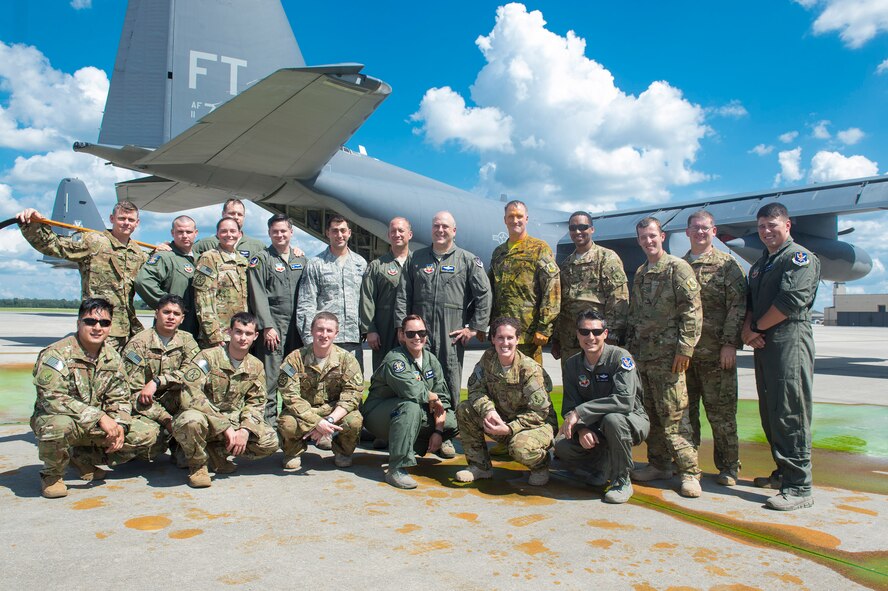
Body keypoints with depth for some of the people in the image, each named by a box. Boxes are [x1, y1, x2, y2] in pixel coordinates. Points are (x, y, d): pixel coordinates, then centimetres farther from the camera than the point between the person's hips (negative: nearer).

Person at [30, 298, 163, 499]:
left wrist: (119, 426, -13)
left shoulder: (112, 356, 3)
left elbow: (120, 399, 8)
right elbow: (52, 399, -27)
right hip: (58, 419, -5)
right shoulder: (56, 354, -16)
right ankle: (52, 474, -8)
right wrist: (99, 416, -31)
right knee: (57, 425, -41)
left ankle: (84, 458, 8)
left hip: (98, 427, 5)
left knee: (149, 433, -8)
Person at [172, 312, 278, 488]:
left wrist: (245, 430, -18)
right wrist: (225, 427, -27)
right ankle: (198, 465, -8)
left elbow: (256, 403, 4)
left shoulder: (256, 367, 4)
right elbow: (190, 397, -24)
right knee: (191, 421, -39)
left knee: (270, 442, -14)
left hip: (233, 422, 5)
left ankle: (216, 452, 5)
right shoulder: (208, 357, -13)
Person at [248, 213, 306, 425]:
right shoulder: (261, 260, 2)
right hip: (273, 326, -4)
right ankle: (268, 420, 1)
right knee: (270, 377, -6)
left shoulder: (300, 260, 17)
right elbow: (258, 296, -5)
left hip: (297, 327, 5)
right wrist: (267, 326, -13)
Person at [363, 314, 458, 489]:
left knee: (453, 421, -3)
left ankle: (410, 450, 7)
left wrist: (438, 431, -10)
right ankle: (396, 469, -34)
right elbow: (412, 391, -36)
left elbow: (442, 399, 1)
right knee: (411, 406, -37)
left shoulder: (431, 360, 3)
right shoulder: (395, 359, -20)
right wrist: (432, 397, -16)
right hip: (379, 415, -7)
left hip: (418, 417, 7)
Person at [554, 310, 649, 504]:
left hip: (632, 421, -4)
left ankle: (622, 481, -14)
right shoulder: (572, 364, -2)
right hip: (595, 426, 5)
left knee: (612, 419, -38)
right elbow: (570, 406, -4)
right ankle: (603, 467, 11)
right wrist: (581, 428, -25)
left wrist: (580, 412, -34)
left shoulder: (620, 357, -19)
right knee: (561, 445, -20)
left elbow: (625, 400, -33)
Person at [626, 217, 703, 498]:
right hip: (642, 354, 7)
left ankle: (689, 472, 1)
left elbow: (692, 311, -12)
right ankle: (658, 464, 22)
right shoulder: (640, 274, 17)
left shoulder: (678, 268, -5)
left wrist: (685, 348, -17)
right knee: (651, 413, 12)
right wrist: (631, 347, 17)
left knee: (673, 415, -7)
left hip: (667, 355, -7)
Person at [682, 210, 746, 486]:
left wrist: (729, 343, -13)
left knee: (721, 411, 2)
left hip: (716, 352, -4)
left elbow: (737, 306, -6)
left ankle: (728, 466, 15)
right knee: (685, 408, 10)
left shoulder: (727, 264, 1)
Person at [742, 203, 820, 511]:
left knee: (790, 414, -10)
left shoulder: (800, 257, -4)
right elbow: (750, 301, 18)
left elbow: (791, 300, -17)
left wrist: (757, 328, -9)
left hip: (790, 340, -9)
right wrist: (748, 329, -3)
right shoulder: (760, 264, 23)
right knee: (769, 413, 13)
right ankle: (783, 473, 25)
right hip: (763, 345, 9)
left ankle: (799, 487, -6)